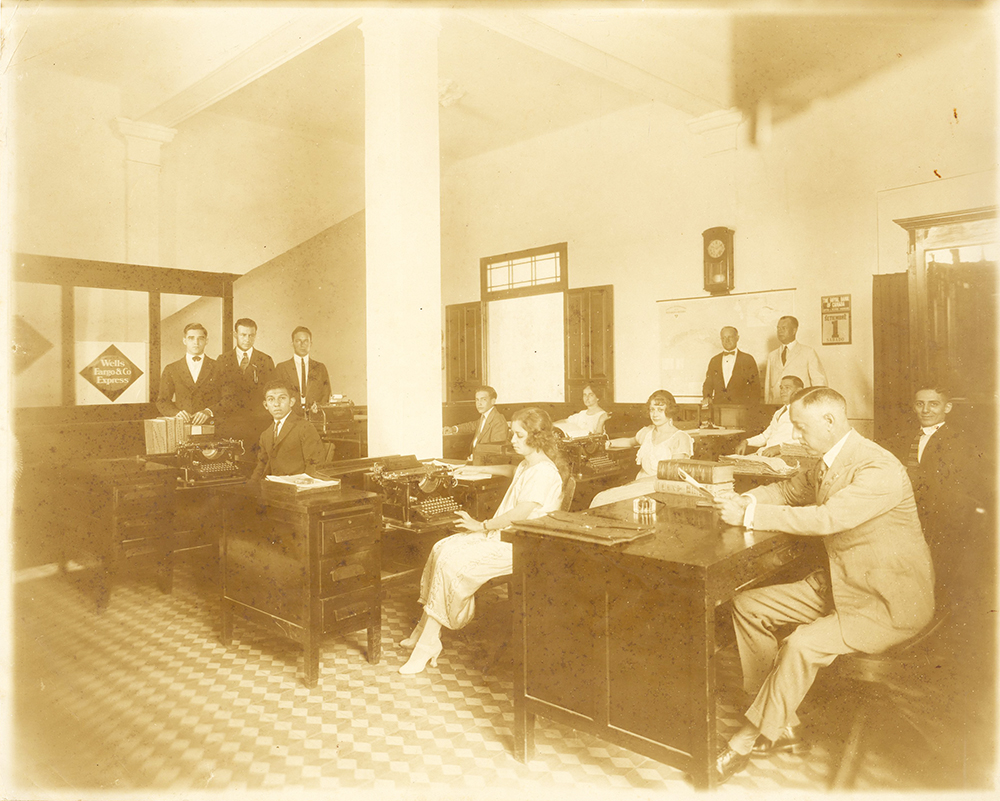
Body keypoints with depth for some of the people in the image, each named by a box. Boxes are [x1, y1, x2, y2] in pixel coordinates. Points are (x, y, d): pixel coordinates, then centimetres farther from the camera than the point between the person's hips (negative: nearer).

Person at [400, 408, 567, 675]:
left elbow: (519, 514, -21)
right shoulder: (524, 467, 17)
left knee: (452, 563, -20)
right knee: (442, 548, -7)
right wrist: (485, 526, 5)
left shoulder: (545, 473, -15)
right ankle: (424, 631, -5)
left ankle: (427, 642, -9)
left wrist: (482, 526, -11)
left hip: (519, 547, -10)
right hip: (500, 535, 10)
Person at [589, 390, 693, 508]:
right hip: (640, 485, 6)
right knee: (601, 498, -21)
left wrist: (639, 481, -19)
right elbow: (630, 441, 38)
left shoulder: (680, 438, -5)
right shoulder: (647, 432, 14)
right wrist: (609, 443, 22)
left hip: (660, 490, -6)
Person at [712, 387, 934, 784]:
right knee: (747, 605, 0)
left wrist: (750, 516, -29)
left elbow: (825, 518, -34)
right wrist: (745, 501, -3)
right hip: (839, 583, 9)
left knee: (803, 644, -29)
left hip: (890, 601, -9)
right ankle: (779, 722, 8)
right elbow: (788, 490, 17)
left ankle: (745, 742, -9)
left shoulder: (880, 469, -25)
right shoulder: (827, 461, 4)